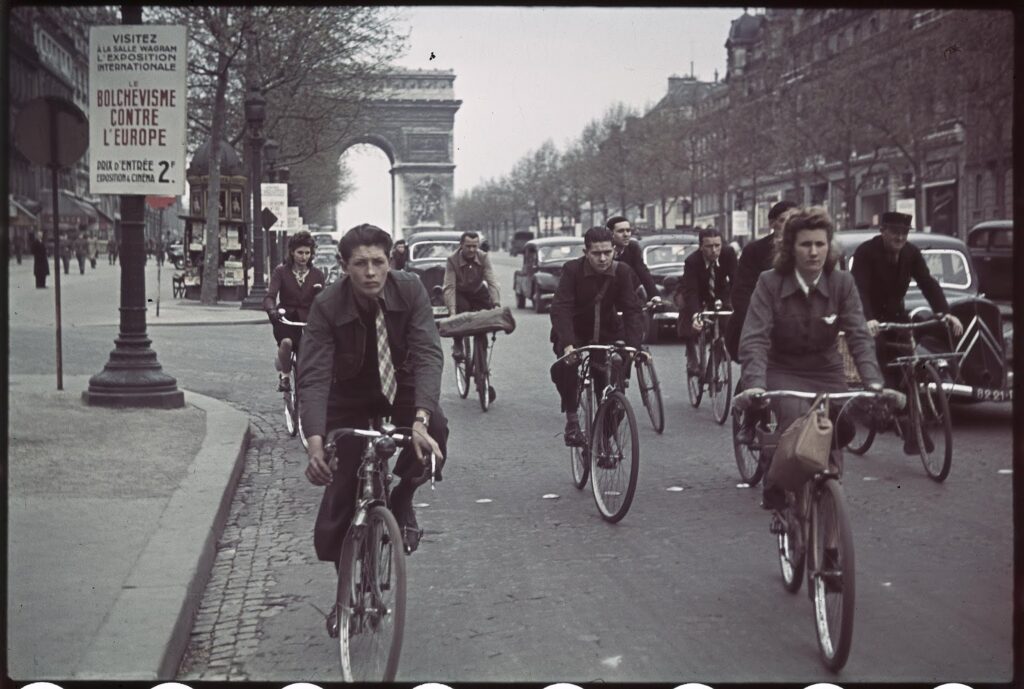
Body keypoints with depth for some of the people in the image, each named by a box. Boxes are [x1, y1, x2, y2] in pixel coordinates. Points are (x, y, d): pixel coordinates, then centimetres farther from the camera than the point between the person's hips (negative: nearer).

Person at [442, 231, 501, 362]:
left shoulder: (483, 258, -18)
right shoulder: (452, 260, -24)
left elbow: (492, 282, -25)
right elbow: (449, 287, -31)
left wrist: (496, 304, -39)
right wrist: (452, 311, -42)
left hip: (478, 292, 4)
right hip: (459, 294, -4)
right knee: (461, 308, -30)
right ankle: (457, 344, -10)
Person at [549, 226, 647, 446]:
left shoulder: (622, 272, -15)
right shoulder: (572, 270, -21)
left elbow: (633, 310, -19)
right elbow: (560, 308, -29)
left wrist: (635, 346, -34)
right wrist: (567, 344, -44)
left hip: (607, 333, 2)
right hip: (575, 333, -2)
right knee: (565, 367, -28)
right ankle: (572, 419, -11)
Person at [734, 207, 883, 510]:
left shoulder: (842, 284, -8)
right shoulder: (770, 283, -14)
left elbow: (859, 336, -15)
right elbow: (754, 339, -22)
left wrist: (873, 382, -32)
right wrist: (754, 384, -40)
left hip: (827, 373, 3)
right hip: (783, 373, -3)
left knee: (832, 442, -5)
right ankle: (776, 494, -9)